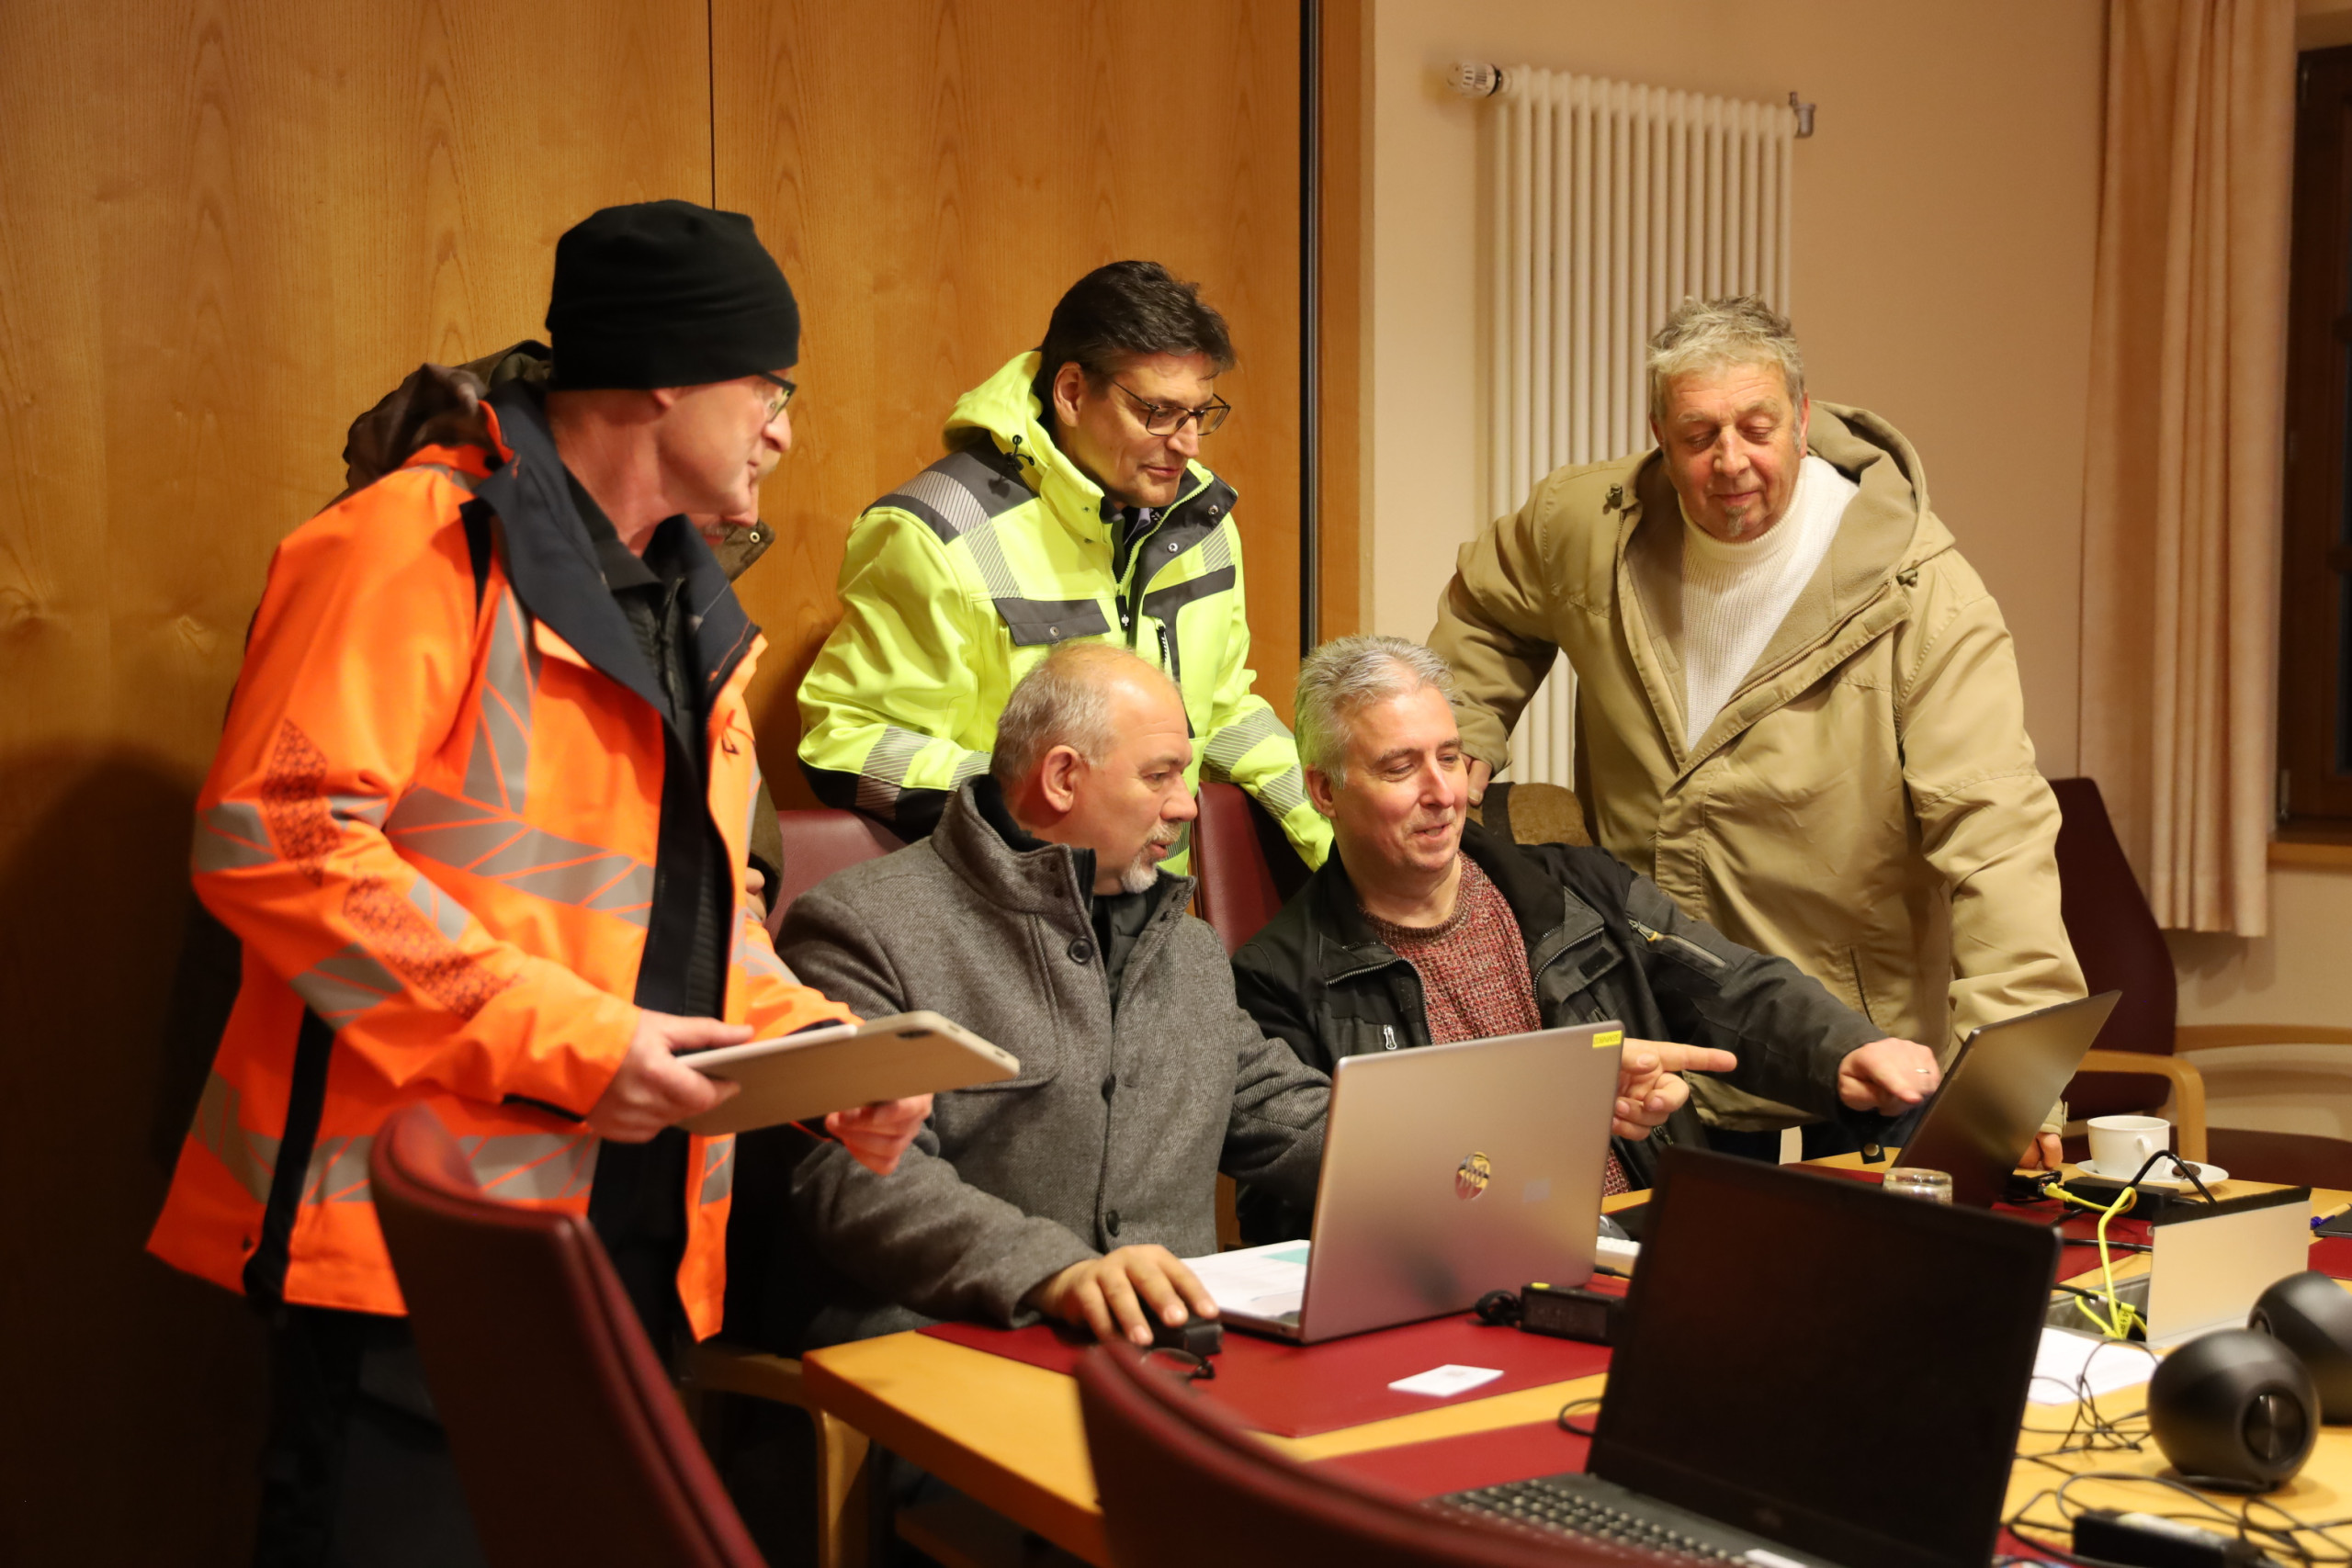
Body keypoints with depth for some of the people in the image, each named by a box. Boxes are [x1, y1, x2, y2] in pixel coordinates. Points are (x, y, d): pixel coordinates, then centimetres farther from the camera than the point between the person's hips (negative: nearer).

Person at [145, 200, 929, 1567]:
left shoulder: (686, 607, 18)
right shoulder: (418, 544, -11)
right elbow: (273, 838, -20)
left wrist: (818, 1042, 5)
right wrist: (559, 1041, -21)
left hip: (639, 1248, 9)